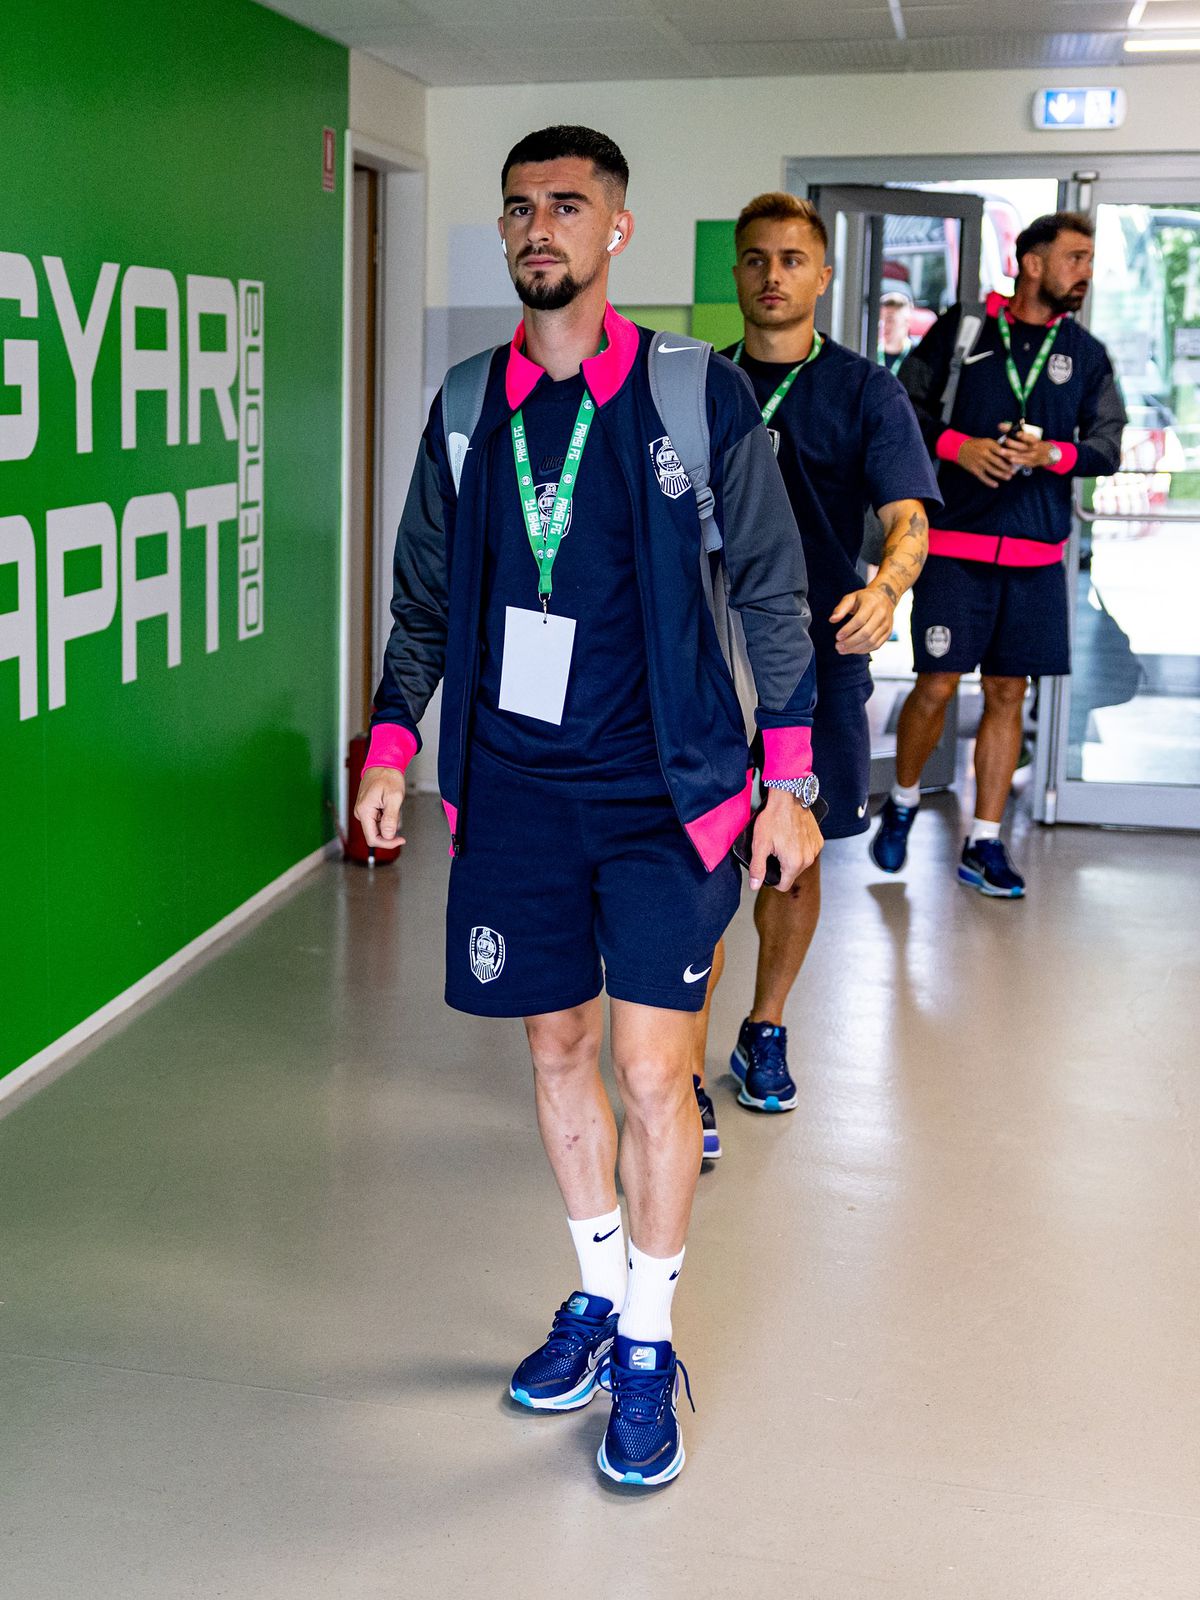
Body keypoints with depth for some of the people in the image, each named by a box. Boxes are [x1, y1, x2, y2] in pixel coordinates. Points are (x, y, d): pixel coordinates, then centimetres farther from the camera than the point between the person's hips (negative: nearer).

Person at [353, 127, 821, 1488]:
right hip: (516, 787, 4)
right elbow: (424, 596, 15)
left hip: (662, 787, -3)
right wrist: (391, 742, 6)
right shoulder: (469, 406, 6)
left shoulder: (695, 393, -4)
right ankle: (597, 1294, 31)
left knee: (652, 1070, -4)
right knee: (556, 1049, 12)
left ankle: (647, 1345, 14)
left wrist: (786, 781, -4)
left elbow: (772, 592, 0)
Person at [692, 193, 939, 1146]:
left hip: (819, 655, 0)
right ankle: (687, 1072, 4)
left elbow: (907, 515, -13)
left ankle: (765, 1032, 34)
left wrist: (887, 584, -34)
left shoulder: (865, 391, 0)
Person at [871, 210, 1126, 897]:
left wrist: (1050, 452, -12)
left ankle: (984, 844, 13)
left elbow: (1108, 446, 6)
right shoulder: (963, 328, 2)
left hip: (1037, 553, 3)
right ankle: (904, 801, 22)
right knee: (937, 687, -5)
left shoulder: (1087, 353, 10)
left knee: (1008, 695, 5)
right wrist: (958, 445, -12)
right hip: (955, 541, -3)